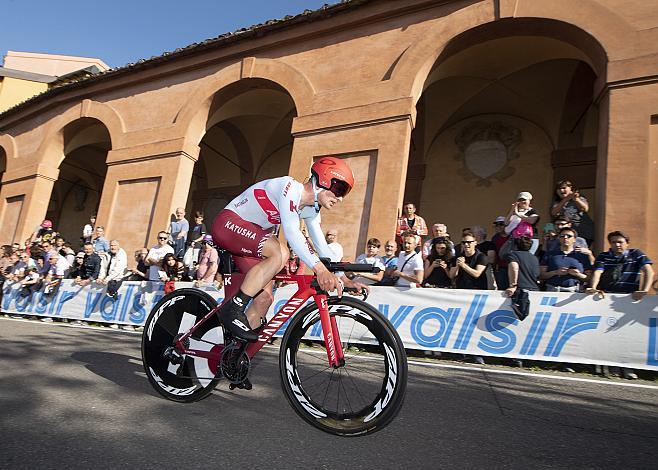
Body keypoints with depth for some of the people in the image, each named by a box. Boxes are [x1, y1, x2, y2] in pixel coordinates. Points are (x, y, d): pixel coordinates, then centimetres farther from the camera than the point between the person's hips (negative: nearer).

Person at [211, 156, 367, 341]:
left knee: (265, 297, -3)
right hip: (228, 222, -9)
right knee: (280, 253, -31)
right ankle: (232, 309, -21)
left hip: (249, 237, 9)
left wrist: (343, 279, -7)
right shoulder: (289, 187, -23)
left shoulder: (311, 210, 4)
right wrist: (320, 269, -46)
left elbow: (322, 245, 4)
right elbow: (291, 231, -36)